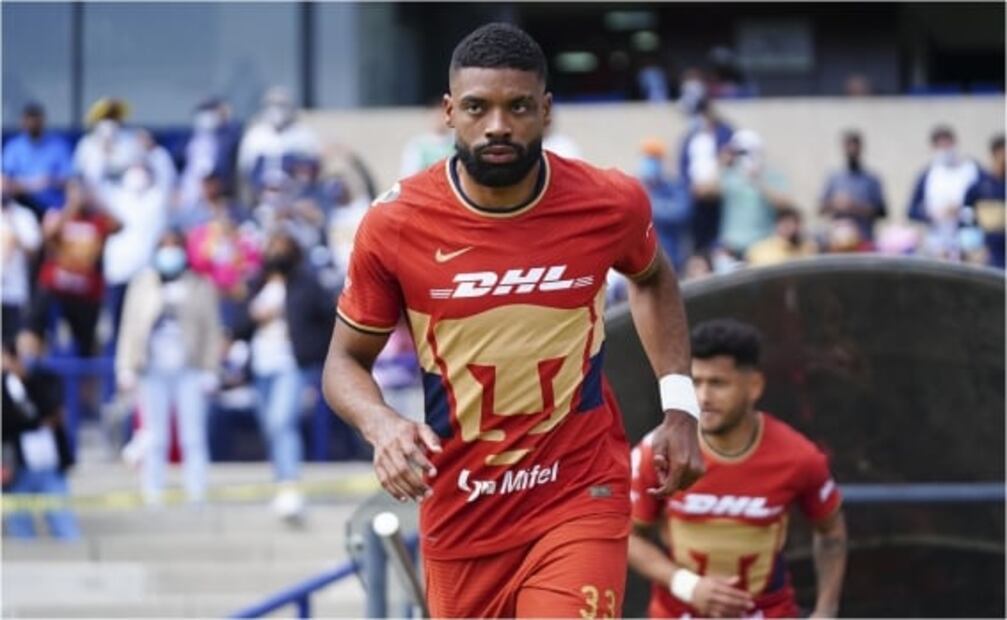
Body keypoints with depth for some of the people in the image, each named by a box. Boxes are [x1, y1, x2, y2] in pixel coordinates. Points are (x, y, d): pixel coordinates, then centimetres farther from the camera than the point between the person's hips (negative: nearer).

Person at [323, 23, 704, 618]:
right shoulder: (395, 224, -11)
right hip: (459, 509, 2)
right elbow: (346, 360, 0)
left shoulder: (611, 203, -9)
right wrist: (381, 424, -22)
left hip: (581, 496, -2)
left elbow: (652, 279, 16)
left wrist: (679, 405, 5)